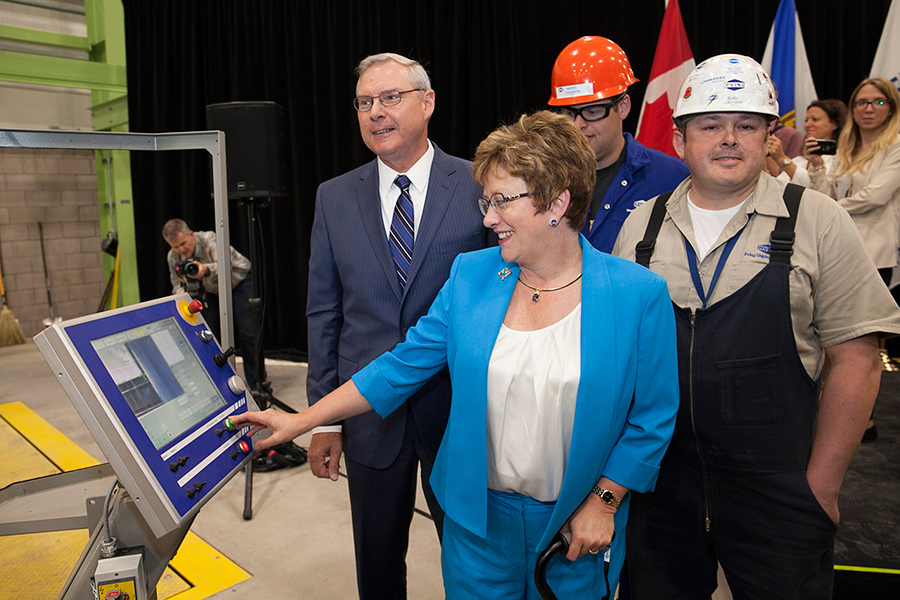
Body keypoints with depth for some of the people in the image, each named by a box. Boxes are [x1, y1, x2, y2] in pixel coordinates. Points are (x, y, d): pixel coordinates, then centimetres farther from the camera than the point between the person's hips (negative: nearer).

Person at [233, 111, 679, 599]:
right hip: (477, 518, 2)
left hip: (575, 528, -1)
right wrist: (301, 421, -3)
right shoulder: (471, 275, -5)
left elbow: (652, 417, -5)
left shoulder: (639, 294, -12)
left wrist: (603, 502, -9)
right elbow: (403, 365, -2)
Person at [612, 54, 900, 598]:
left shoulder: (817, 222, -5)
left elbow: (855, 360, -5)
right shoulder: (642, 226, 2)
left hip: (778, 491, -2)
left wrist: (821, 486, -6)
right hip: (655, 486, 3)